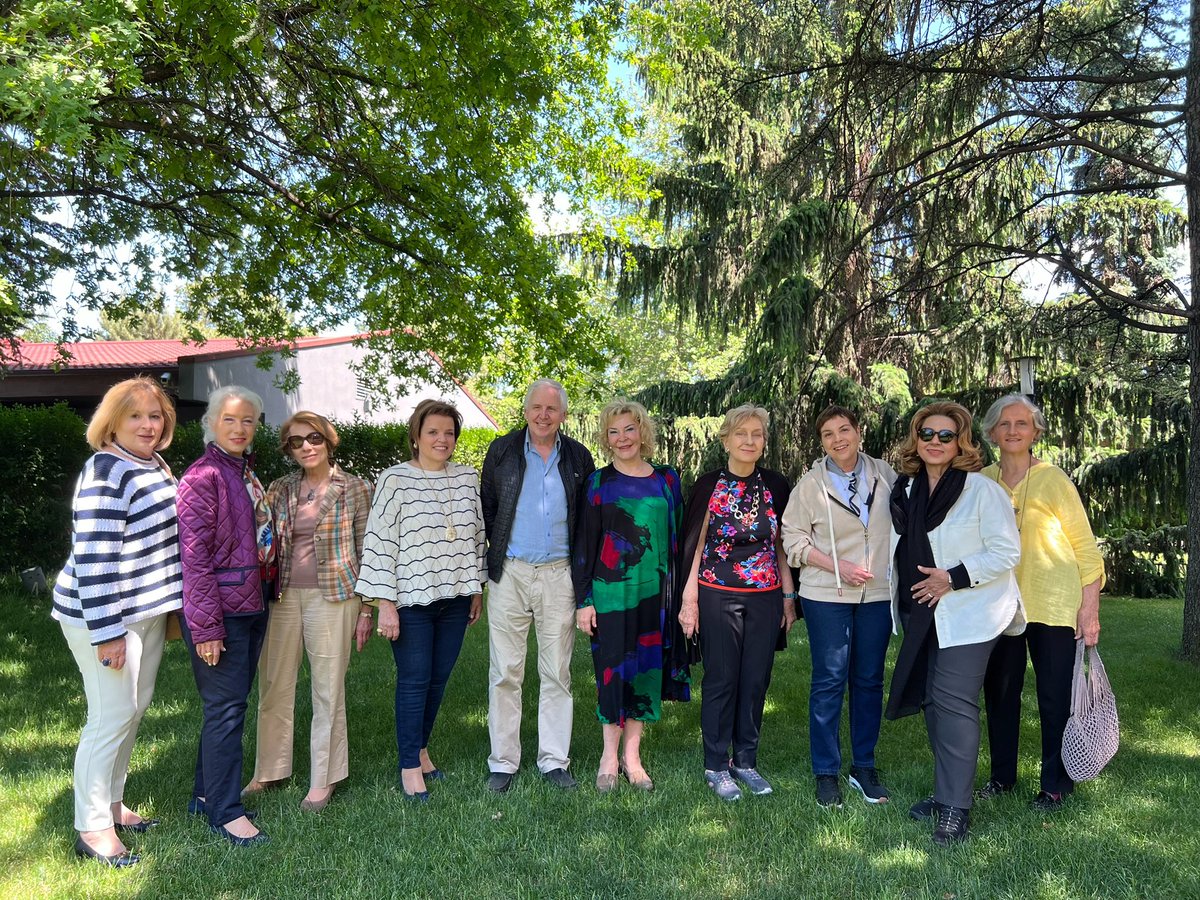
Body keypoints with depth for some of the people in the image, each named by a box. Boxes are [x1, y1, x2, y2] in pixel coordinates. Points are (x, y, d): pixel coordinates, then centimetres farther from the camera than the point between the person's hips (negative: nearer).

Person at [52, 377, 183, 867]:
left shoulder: (155, 466, 9)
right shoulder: (106, 473, -18)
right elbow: (93, 556, -22)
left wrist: (172, 605, 21)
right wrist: (107, 632, -23)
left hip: (148, 610, 9)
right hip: (105, 612, -9)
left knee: (134, 710, 16)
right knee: (112, 717, -4)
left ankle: (112, 804, 31)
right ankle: (92, 828, 8)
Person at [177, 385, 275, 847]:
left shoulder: (248, 474, 12)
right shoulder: (203, 477, -14)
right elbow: (194, 556, -17)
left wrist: (268, 593, 15)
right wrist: (205, 626, -19)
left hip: (253, 606, 8)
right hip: (222, 612, -8)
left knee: (231, 702, 16)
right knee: (225, 707, -1)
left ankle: (206, 792, 30)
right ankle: (224, 811, 11)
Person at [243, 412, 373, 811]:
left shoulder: (355, 489, 0)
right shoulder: (279, 489, 9)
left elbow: (366, 551, 1)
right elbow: (267, 544, 15)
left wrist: (366, 611, -2)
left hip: (332, 598, -4)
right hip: (283, 597, 4)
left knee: (328, 690, 3)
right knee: (273, 686, 9)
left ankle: (323, 780, 15)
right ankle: (270, 771, 26)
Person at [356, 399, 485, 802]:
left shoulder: (468, 478, 7)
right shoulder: (395, 480, -7)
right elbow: (380, 542, -9)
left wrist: (477, 590, 14)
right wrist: (385, 603, -12)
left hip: (454, 597, 4)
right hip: (411, 599, -4)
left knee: (439, 678, 12)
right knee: (414, 680, 0)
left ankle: (421, 748, 30)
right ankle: (409, 767, 14)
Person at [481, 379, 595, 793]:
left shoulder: (578, 457, 6)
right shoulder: (502, 451, 3)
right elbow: (486, 509, 6)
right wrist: (489, 561, 0)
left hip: (559, 573, 1)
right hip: (509, 573, -1)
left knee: (557, 672, 8)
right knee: (505, 673, 4)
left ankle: (554, 760, 19)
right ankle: (502, 762, 15)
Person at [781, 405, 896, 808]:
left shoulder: (885, 474, 4)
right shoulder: (811, 484, -4)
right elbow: (794, 539, -2)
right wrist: (839, 567, -13)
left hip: (877, 593, 3)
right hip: (827, 594, -3)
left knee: (870, 680, 10)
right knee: (830, 680, 0)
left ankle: (863, 767, 24)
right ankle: (826, 772, 13)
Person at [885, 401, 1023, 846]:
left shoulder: (981, 489, -11)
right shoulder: (905, 490, 9)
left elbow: (1007, 551, -13)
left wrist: (953, 578, -19)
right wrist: (905, 600, 13)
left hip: (968, 615, -7)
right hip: (924, 616, 7)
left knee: (954, 703, -10)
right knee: (932, 701, 12)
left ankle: (955, 808, -2)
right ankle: (947, 790, 26)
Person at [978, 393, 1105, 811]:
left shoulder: (1053, 479, -7)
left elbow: (1084, 545, -5)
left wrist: (1090, 608, -9)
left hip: (1052, 605, -4)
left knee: (1055, 697, 4)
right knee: (999, 692, 12)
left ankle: (1055, 784, 22)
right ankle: (1002, 775, 30)